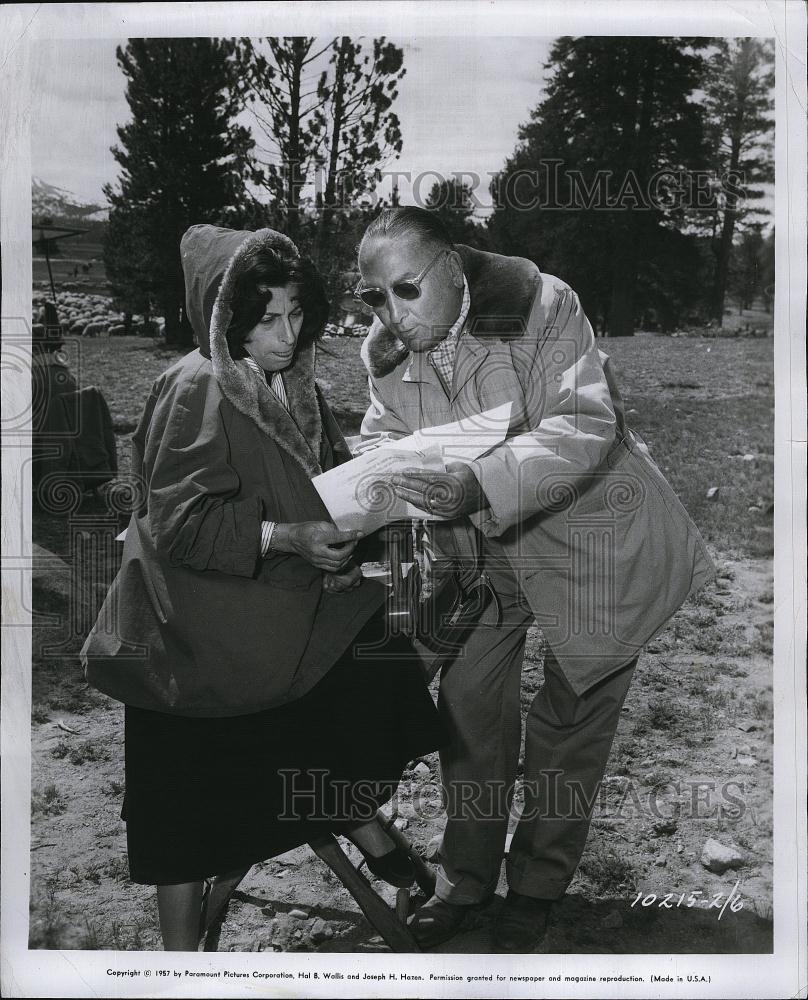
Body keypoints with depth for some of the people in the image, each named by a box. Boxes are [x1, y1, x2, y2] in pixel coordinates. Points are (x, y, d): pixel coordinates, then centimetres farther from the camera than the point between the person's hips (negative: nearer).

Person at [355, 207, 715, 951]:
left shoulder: (542, 308, -22)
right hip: (481, 555, 5)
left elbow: (586, 425, -29)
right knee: (469, 704, 4)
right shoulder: (386, 356, -4)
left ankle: (537, 888, 26)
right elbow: (383, 434, 0)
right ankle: (466, 879, 25)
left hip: (588, 539, -4)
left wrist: (481, 485, -43)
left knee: (571, 720, 6)